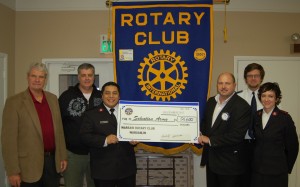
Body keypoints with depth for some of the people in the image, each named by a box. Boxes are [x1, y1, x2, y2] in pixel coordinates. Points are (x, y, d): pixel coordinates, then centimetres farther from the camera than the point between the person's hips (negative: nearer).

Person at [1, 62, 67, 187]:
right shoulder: (14, 102, -9)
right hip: (29, 165, -4)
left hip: (53, 161, 5)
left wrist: (62, 156, 9)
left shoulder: (53, 99, 7)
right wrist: (13, 171, -13)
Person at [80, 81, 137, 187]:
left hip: (127, 167, 3)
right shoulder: (91, 114, 1)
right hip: (103, 169, -2)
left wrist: (135, 139, -9)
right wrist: (104, 140, -20)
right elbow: (85, 136, -7)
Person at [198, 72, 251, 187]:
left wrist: (210, 140, -20)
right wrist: (202, 133, -3)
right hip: (210, 158, 7)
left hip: (229, 162, -6)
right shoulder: (211, 101, 6)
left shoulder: (242, 106, -17)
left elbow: (237, 135, -23)